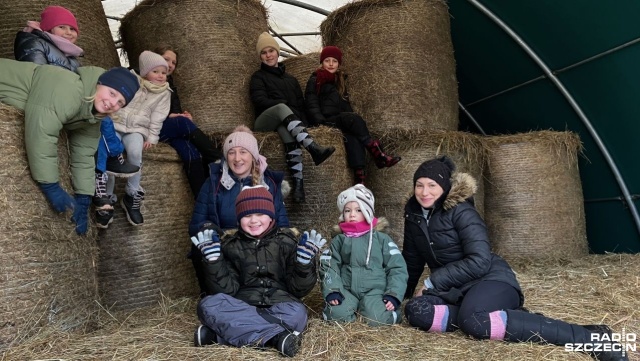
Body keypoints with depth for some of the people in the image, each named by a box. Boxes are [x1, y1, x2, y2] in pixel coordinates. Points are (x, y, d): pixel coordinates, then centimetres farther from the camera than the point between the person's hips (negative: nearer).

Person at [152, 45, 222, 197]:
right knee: (183, 124, -35)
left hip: (172, 128, 4)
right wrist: (168, 116, -13)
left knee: (191, 153, -31)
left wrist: (183, 115, -6)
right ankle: (220, 161, -36)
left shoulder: (170, 86, 26)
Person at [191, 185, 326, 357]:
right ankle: (276, 336, -32)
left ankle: (220, 332, -29)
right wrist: (213, 259, -12)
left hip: (279, 305, -1)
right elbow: (226, 290, -3)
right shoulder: (230, 246, 6)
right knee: (208, 305, -27)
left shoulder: (286, 242, 3)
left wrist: (304, 261, -18)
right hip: (242, 306, 1)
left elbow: (298, 289, -1)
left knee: (296, 313, -34)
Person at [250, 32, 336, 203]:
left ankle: (298, 182, -55)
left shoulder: (290, 79, 28)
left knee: (288, 133, -39)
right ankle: (313, 148, -59)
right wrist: (285, 105, -15)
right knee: (281, 108, -39)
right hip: (265, 121, -2)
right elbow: (260, 100, -2)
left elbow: (301, 105, 16)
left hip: (285, 121, 2)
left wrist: (301, 122, -5)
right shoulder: (258, 77, 18)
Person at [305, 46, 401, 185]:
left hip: (341, 121, 4)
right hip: (327, 121, -4)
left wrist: (352, 121, 6)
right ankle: (377, 153, -38)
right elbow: (312, 105, -4)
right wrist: (322, 122, -22)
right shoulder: (315, 81, 8)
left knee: (351, 135, -33)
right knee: (353, 118, -34)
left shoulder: (340, 80, 26)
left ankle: (359, 175, -49)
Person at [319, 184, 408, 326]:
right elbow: (329, 267, 3)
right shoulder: (338, 240, 13)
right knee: (337, 314, -29)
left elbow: (397, 267, 4)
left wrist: (393, 294, -9)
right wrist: (332, 291, -14)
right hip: (347, 290, 1)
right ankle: (354, 307, 2)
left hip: (374, 290, -1)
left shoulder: (381, 238, 8)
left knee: (378, 318, -30)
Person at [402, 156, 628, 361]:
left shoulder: (460, 211, -13)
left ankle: (588, 337, -34)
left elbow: (479, 262, -20)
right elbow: (412, 259, 20)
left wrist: (431, 282, -17)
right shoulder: (413, 211, 7)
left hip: (490, 279, -6)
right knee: (415, 310, -25)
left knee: (474, 321, -40)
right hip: (455, 288, 6)